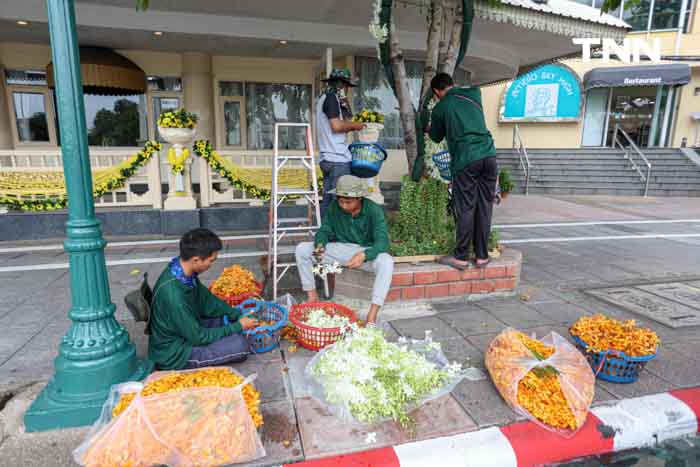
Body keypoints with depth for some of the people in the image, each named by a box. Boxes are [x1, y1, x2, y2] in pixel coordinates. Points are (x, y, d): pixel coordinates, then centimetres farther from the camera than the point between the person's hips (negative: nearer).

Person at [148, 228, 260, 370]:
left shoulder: (181, 270, -9)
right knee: (239, 344, -18)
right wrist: (238, 326, -17)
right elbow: (198, 337, -24)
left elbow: (207, 301, 5)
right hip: (173, 355, -8)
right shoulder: (173, 293, -35)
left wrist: (238, 315, -2)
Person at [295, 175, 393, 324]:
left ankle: (372, 315, -38)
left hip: (366, 252, -3)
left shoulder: (374, 211, -20)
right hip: (340, 249, 4)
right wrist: (320, 245, -25)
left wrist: (363, 255, -46)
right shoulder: (334, 207, -9)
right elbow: (324, 230, 0)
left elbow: (382, 242, -27)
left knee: (386, 262, -36)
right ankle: (312, 296, -3)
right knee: (302, 249, -12)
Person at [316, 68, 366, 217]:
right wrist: (354, 124, -4)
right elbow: (337, 125, -19)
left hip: (328, 158, 10)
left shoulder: (323, 98, 22)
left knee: (328, 199, 11)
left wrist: (351, 127, 15)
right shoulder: (332, 98, -8)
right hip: (338, 159, -10)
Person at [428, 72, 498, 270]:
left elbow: (437, 137, 21)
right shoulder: (474, 94, 16)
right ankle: (482, 256, 12)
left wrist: (428, 129, 44)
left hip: (465, 159, -3)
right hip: (488, 155, 4)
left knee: (465, 209, 1)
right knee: (484, 208, 6)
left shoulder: (440, 108, 7)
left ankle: (461, 257, 6)